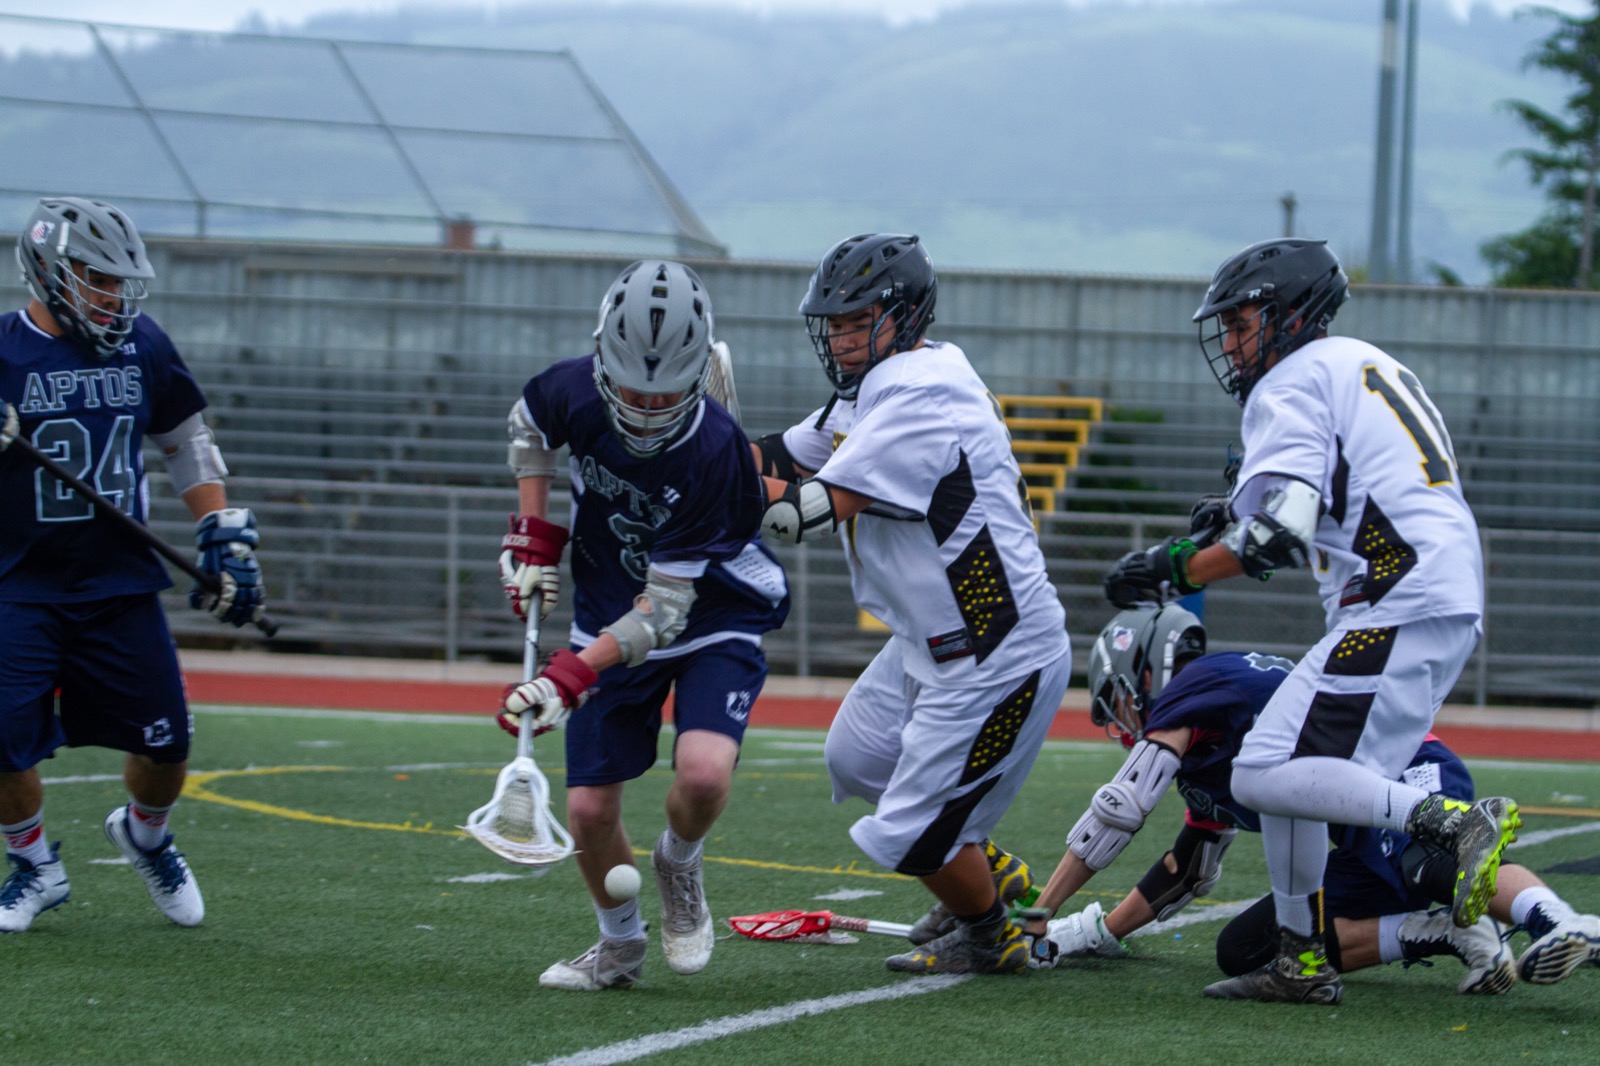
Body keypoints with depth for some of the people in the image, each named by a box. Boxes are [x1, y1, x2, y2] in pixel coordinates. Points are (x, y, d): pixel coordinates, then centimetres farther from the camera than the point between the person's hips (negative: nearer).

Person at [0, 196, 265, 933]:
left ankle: (144, 835, 35)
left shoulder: (142, 347, 5)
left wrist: (227, 541, 10)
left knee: (164, 744, 2)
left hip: (120, 583, 3)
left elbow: (189, 446, 16)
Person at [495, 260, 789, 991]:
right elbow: (529, 422, 9)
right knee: (589, 810, -1)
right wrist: (534, 533, 1)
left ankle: (679, 864, 7)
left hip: (714, 622, -4)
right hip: (610, 619, 4)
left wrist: (573, 675, -38)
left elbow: (667, 609, -30)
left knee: (703, 774, -28)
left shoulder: (716, 452, -32)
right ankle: (620, 947, 27)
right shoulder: (577, 393, -20)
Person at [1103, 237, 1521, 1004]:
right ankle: (1302, 961, 13)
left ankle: (1454, 823, -25)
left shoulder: (1292, 386, -3)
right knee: (1283, 767, 14)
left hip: (1400, 609, -10)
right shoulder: (1368, 367, 26)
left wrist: (1171, 569, -4)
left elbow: (1279, 537, -15)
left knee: (1268, 775, -17)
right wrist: (1237, 525, 26)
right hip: (1447, 601, 10)